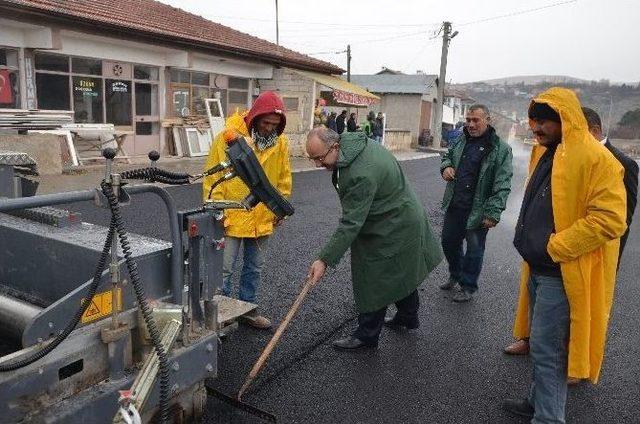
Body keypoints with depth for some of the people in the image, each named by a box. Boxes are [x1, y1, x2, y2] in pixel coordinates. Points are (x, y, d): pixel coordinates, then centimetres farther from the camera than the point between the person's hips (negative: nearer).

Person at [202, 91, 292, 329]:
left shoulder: (280, 142, -2)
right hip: (231, 218, -4)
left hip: (262, 219, 4)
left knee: (254, 268, 18)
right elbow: (212, 178, -11)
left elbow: (284, 179, 8)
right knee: (225, 269, 3)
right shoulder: (228, 138, -14)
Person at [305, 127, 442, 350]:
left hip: (390, 230, -10)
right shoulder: (351, 140, -5)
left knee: (374, 283, 1)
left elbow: (351, 224, -34)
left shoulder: (361, 175, -36)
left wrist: (325, 260, -31)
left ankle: (367, 335, 17)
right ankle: (408, 317, 45)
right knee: (400, 273, 25)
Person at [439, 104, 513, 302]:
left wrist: (493, 213, -20)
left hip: (477, 210, -6)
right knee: (449, 242, 18)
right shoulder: (461, 141, 7)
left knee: (474, 250, 7)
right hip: (453, 205, 6)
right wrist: (446, 166, 2)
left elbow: (502, 185, -15)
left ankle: (468, 287, 27)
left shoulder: (500, 149, -11)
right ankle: (455, 275, 43)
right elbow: (447, 155, 26)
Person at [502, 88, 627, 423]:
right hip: (538, 268, 9)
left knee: (547, 351, -1)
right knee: (540, 344, 21)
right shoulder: (546, 153, 12)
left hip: (563, 275, -9)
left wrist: (554, 246, -22)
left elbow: (610, 219, -25)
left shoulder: (596, 160, -18)